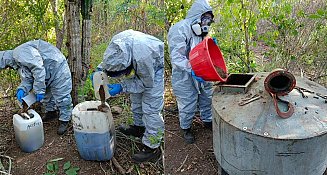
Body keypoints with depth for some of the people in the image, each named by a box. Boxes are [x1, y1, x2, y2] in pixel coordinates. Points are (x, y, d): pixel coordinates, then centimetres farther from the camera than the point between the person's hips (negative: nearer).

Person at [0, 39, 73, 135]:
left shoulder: (19, 53, -23)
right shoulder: (17, 63, 11)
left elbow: (39, 69, -31)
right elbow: (27, 79, 7)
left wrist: (39, 90, -25)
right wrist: (22, 90, -15)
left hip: (57, 69, -11)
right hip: (48, 75, 11)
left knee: (61, 97, -5)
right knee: (46, 95, 23)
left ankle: (64, 120, 7)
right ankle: (51, 112, 43)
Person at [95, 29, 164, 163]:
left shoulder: (142, 57, -44)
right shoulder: (116, 41, -25)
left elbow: (147, 82, -25)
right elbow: (109, 59, 1)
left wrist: (121, 87, -28)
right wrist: (100, 69, -15)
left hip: (156, 67, -8)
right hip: (140, 66, 8)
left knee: (150, 108, -10)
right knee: (136, 99, 20)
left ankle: (152, 147, -1)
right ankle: (139, 127, 41)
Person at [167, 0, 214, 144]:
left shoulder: (200, 32, 8)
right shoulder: (180, 29, -20)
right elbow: (176, 56, -27)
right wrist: (191, 69, -37)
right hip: (185, 77, -8)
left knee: (207, 99, 20)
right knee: (188, 105, 5)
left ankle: (207, 120, 44)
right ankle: (186, 129, 28)